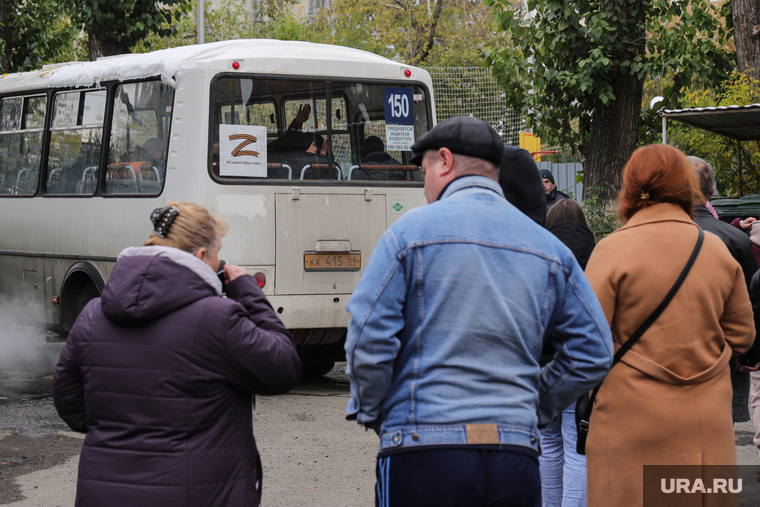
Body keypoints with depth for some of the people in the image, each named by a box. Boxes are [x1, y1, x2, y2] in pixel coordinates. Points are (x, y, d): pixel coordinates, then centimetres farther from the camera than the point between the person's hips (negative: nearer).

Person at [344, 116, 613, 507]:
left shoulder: (412, 231, -2)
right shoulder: (548, 247, 11)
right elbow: (593, 353, 12)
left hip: (424, 454, -4)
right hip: (516, 457, 4)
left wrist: (371, 413, 8)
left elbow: (367, 342, -7)